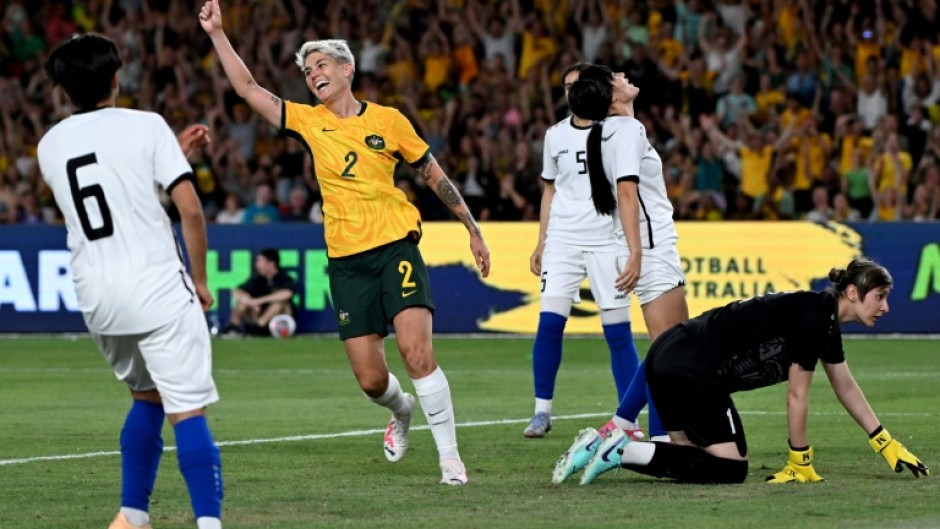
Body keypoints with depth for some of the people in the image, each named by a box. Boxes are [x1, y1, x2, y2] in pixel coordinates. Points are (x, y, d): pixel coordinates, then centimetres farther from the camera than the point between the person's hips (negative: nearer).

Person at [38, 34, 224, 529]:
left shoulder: (51, 145, 10)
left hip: (96, 296, 5)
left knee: (147, 395, 24)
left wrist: (173, 151, 28)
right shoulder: (146, 126, -4)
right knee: (188, 410, -7)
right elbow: (190, 210, -9)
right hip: (157, 288, -5)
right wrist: (200, 280, 2)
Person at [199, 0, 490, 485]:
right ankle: (401, 411, 36)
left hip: (396, 247, -2)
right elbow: (248, 89, 6)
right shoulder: (308, 121, 8)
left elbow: (435, 176, 11)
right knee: (370, 379, -1)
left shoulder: (388, 121, 3)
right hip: (346, 259, 2)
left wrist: (473, 230, 11)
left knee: (416, 349, -20)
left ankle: (450, 457, -11)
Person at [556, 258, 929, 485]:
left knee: (694, 457, 15)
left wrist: (888, 446, 29)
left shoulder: (827, 322, 15)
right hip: (694, 369, -10)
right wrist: (799, 463, -2)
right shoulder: (813, 317, -14)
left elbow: (846, 388, 27)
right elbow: (796, 397, -10)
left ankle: (609, 444, 3)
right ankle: (624, 453, -13)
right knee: (730, 468, -6)